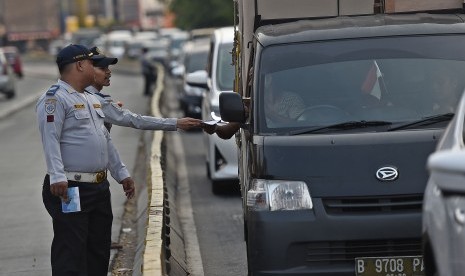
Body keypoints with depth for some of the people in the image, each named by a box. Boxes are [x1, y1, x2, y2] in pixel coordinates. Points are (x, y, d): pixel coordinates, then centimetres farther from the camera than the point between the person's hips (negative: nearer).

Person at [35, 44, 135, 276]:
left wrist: (121, 173, 23)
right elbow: (50, 140, -21)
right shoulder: (54, 99, -11)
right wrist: (57, 177, -31)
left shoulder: (91, 100, 20)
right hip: (71, 189, -9)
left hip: (99, 187, 9)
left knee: (99, 249, 13)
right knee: (70, 253, -9)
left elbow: (105, 140, 25)